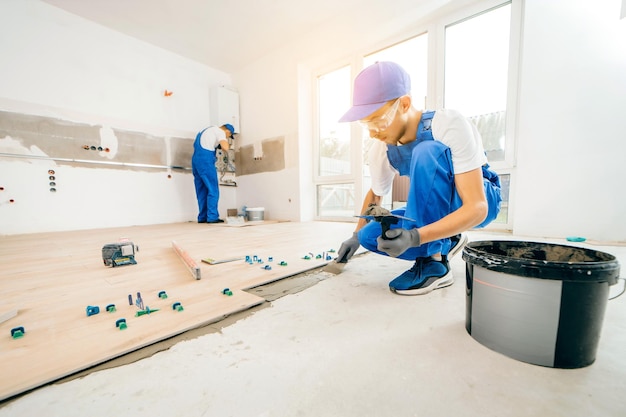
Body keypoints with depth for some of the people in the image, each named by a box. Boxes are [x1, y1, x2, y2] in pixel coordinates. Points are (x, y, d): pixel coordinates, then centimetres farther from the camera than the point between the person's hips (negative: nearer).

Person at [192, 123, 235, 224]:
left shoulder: (208, 129, 27)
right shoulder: (220, 132, 0)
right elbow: (225, 148, -17)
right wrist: (225, 141, 7)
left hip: (195, 159, 9)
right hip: (205, 160, -9)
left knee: (202, 190, 9)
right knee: (213, 190, -6)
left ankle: (202, 217, 11)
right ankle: (212, 217, -8)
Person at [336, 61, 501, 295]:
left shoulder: (450, 126, -29)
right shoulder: (380, 150, -14)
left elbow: (477, 207, -32)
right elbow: (375, 194, 6)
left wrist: (415, 237, -46)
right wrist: (357, 235, 9)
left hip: (480, 200, -4)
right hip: (436, 207, 5)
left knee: (426, 151, -35)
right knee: (370, 236, -15)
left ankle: (433, 263, -26)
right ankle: (445, 242, 4)